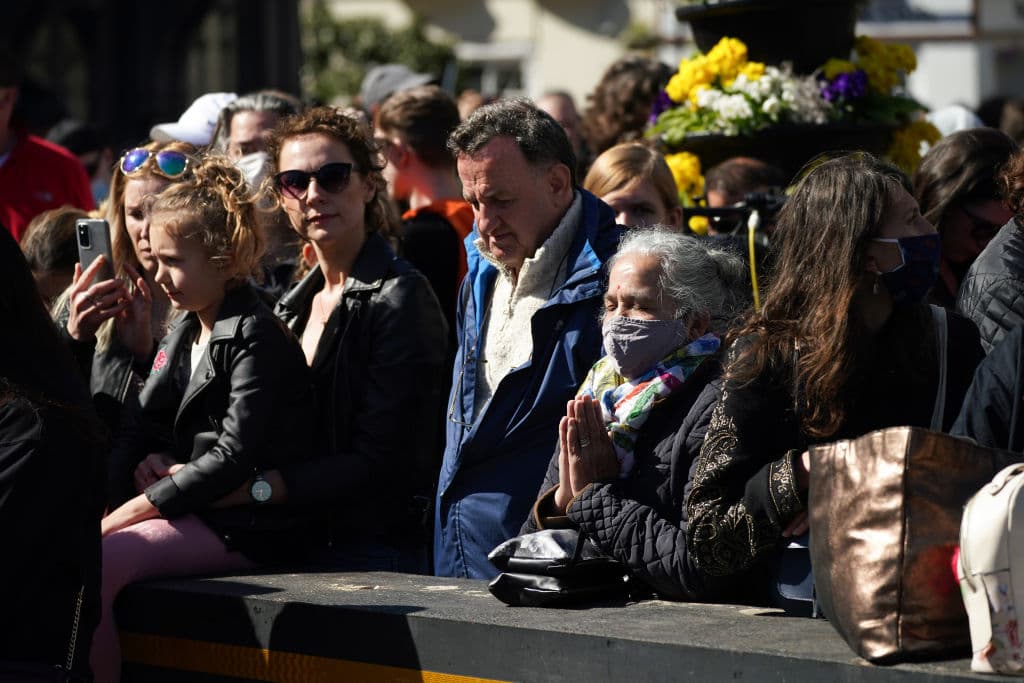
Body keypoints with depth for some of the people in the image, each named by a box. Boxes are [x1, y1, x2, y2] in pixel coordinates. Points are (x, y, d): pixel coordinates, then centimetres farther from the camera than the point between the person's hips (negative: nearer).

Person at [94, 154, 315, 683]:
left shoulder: (256, 338, -11)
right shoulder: (182, 335, 17)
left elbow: (234, 456, -19)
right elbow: (139, 429, 14)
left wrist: (126, 513, -20)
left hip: (245, 527, -8)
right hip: (188, 510, 8)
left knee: (97, 563, -28)